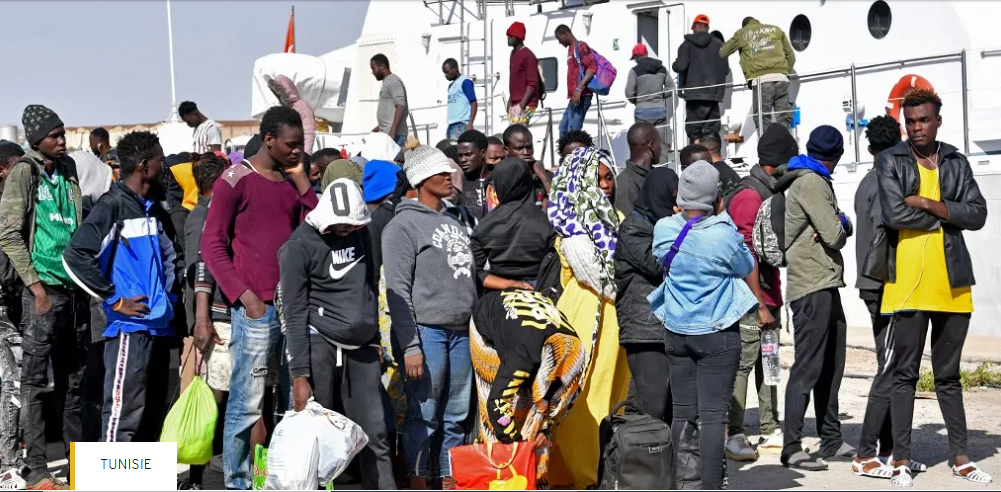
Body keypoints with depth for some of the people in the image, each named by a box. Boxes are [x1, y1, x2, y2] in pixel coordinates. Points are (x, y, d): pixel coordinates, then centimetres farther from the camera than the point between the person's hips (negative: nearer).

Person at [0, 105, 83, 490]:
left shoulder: (67, 171, 13)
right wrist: (36, 286, -13)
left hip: (73, 287, 6)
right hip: (44, 288, -6)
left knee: (73, 378, 13)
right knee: (35, 379, -2)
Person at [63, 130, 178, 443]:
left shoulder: (155, 210, 15)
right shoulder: (113, 205, -9)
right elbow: (75, 257, -17)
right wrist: (115, 300, -14)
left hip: (159, 325, 8)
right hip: (130, 327, -8)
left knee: (154, 413, 14)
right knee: (124, 413, -7)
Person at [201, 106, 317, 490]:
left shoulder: (292, 181, 15)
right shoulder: (236, 180, -3)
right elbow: (212, 245, -4)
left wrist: (301, 179, 2)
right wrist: (245, 296, -11)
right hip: (256, 308, -6)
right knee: (247, 402, -4)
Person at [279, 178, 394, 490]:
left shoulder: (360, 233, 10)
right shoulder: (300, 246, -9)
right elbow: (295, 313, -11)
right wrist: (299, 375, -14)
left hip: (361, 347, 6)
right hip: (319, 344, -5)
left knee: (375, 435, 4)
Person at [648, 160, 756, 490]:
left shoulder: (663, 229, -5)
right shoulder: (724, 234, -16)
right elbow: (747, 267, 2)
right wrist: (723, 217, 4)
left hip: (676, 331, 4)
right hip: (716, 333, -4)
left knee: (681, 412, 11)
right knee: (713, 414, -2)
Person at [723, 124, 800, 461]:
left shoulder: (771, 193, 17)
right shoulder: (749, 196, -14)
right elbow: (746, 255, -19)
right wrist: (760, 305, -19)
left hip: (769, 295, 10)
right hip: (751, 298, -10)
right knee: (743, 363, -8)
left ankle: (770, 430, 19)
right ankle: (733, 435, -5)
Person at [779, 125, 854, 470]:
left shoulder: (809, 181, 21)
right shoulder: (811, 182, -10)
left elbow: (835, 231, 15)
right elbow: (835, 235, -16)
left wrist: (839, 226, -8)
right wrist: (842, 223, 6)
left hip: (825, 286, 10)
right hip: (813, 287, -10)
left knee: (831, 366, 13)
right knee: (808, 368, -10)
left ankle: (831, 441, 21)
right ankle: (792, 448, -9)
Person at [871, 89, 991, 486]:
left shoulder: (957, 162, 12)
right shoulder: (890, 161, 1)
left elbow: (978, 214, 0)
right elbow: (894, 213, -14)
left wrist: (927, 204, -11)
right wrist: (947, 214, -5)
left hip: (952, 282, 4)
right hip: (907, 281, -4)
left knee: (949, 375, 13)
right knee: (905, 373, 1)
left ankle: (960, 457, 22)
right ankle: (901, 459, 7)